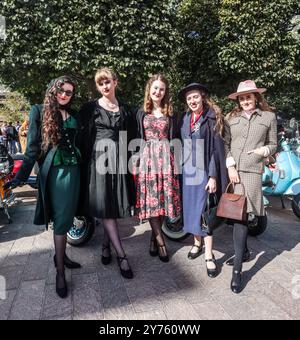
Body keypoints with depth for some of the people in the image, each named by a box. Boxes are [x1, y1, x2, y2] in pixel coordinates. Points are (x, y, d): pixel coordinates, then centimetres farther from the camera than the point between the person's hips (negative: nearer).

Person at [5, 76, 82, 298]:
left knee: (67, 216, 12)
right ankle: (60, 271, 9)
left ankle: (61, 255, 30)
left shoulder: (73, 114, 13)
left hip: (73, 169, 5)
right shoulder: (40, 111, 0)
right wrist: (21, 176, -9)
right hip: (55, 170, -5)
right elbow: (33, 146, -4)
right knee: (61, 219, -3)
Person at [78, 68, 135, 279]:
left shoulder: (125, 109, 13)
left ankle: (106, 245, 26)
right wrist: (85, 164, -5)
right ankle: (122, 256, 2)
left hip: (119, 160, 3)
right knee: (106, 209, -6)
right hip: (99, 160, -3)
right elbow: (84, 137, 1)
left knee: (116, 207, 6)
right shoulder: (90, 108, 4)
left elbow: (131, 138, 13)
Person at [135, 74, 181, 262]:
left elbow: (173, 138, 11)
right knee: (150, 197, -6)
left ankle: (154, 237, 15)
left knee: (164, 196, 0)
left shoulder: (170, 113, 12)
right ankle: (160, 240, 3)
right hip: (147, 157, -1)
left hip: (165, 157, 1)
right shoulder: (141, 113, 10)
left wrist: (174, 160, 3)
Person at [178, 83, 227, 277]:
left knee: (204, 211, -3)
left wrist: (213, 176, -15)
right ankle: (197, 243, 31)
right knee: (191, 209, 11)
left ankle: (209, 256, 8)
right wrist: (181, 170, 9)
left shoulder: (212, 118, -6)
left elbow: (216, 148, -10)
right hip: (187, 171, 5)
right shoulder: (185, 119, 9)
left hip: (204, 171, -5)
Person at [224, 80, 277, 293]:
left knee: (240, 215, -11)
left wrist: (263, 151, -9)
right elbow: (226, 145, 8)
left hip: (252, 171, -3)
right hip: (232, 171, 3)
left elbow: (273, 145, 14)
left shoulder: (269, 117, 10)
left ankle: (237, 269, -4)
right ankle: (244, 250, 33)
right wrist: (230, 167, -4)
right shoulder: (231, 118, 13)